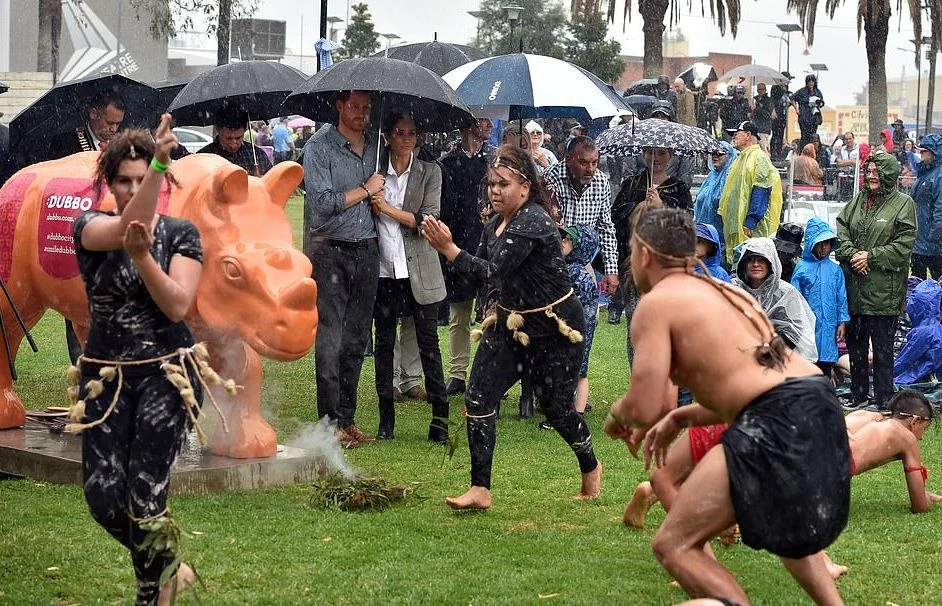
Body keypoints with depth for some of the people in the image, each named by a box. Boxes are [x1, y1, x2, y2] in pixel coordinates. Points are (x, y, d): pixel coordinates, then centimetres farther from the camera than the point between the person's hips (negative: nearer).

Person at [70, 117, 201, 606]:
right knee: (102, 496, -5)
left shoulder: (180, 233, 1)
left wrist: (143, 257, -26)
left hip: (165, 374, -2)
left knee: (144, 494, -13)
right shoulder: (88, 228, 1)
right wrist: (157, 162, -36)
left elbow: (178, 306, -12)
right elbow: (128, 226, -24)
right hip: (106, 377, 2)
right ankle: (164, 565, 23)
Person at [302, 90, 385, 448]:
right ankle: (330, 422, -3)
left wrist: (380, 195, 5)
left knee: (356, 341, 8)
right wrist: (365, 191, -7)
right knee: (329, 341, -7)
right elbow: (322, 202, -14)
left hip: (366, 252, 6)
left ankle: (347, 419, 14)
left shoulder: (375, 146, 13)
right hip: (331, 252, -6)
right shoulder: (320, 146, -6)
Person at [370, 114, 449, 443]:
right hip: (384, 269, 2)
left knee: (428, 344, 0)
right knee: (384, 344, 5)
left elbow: (428, 221, -8)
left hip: (420, 271, -2)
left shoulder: (429, 172, 2)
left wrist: (387, 208, -11)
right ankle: (386, 418, 11)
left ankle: (440, 417, 4)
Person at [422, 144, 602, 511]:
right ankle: (480, 490, -4)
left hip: (555, 328, -8)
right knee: (478, 398, -7)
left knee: (557, 408, 5)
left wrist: (448, 249, -36)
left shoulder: (533, 222, -23)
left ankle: (590, 468, 36)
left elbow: (493, 271, -30)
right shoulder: (494, 225, 5)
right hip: (511, 323, 8)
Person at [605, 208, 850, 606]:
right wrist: (679, 418, 38)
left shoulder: (656, 303, 1)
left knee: (673, 544, -4)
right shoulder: (725, 292, 25)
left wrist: (616, 415, 15)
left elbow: (645, 409, -8)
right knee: (784, 521, 37)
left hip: (777, 423, -9)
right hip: (822, 406, 9)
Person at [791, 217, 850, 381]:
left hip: (829, 327, 3)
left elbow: (842, 298, 10)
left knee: (826, 366, 8)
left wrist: (842, 322, 4)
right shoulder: (802, 268, -1)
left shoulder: (835, 269, 7)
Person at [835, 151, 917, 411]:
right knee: (855, 344, 13)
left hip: (884, 290, -6)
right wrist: (851, 254, -9)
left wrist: (870, 257, -14)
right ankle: (858, 399, 25)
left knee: (883, 348, -1)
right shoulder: (857, 201, 12)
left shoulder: (903, 204, -4)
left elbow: (903, 246, -9)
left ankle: (883, 404, 6)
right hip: (854, 289, 6)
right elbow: (841, 231, 9)